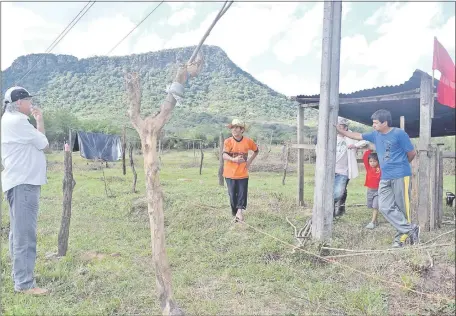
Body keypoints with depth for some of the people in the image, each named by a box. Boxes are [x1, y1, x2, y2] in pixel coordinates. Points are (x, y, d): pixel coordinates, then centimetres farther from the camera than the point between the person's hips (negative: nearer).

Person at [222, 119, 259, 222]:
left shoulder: (248, 141, -2)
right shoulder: (228, 141, -6)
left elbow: (256, 151, 16)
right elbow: (224, 155, -19)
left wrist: (250, 161, 3)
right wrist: (234, 159, -38)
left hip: (243, 174, 1)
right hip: (230, 174, 0)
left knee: (242, 193, -7)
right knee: (232, 195, 5)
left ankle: (239, 212, -7)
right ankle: (235, 214, 17)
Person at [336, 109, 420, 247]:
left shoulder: (399, 134, -9)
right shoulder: (376, 135, 9)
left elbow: (412, 153, -2)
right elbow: (358, 136, 21)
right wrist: (340, 130, 18)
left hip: (400, 176, -6)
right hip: (385, 178, 6)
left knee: (402, 207, 0)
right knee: (385, 207, -2)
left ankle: (403, 235, 12)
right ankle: (411, 229, 4)